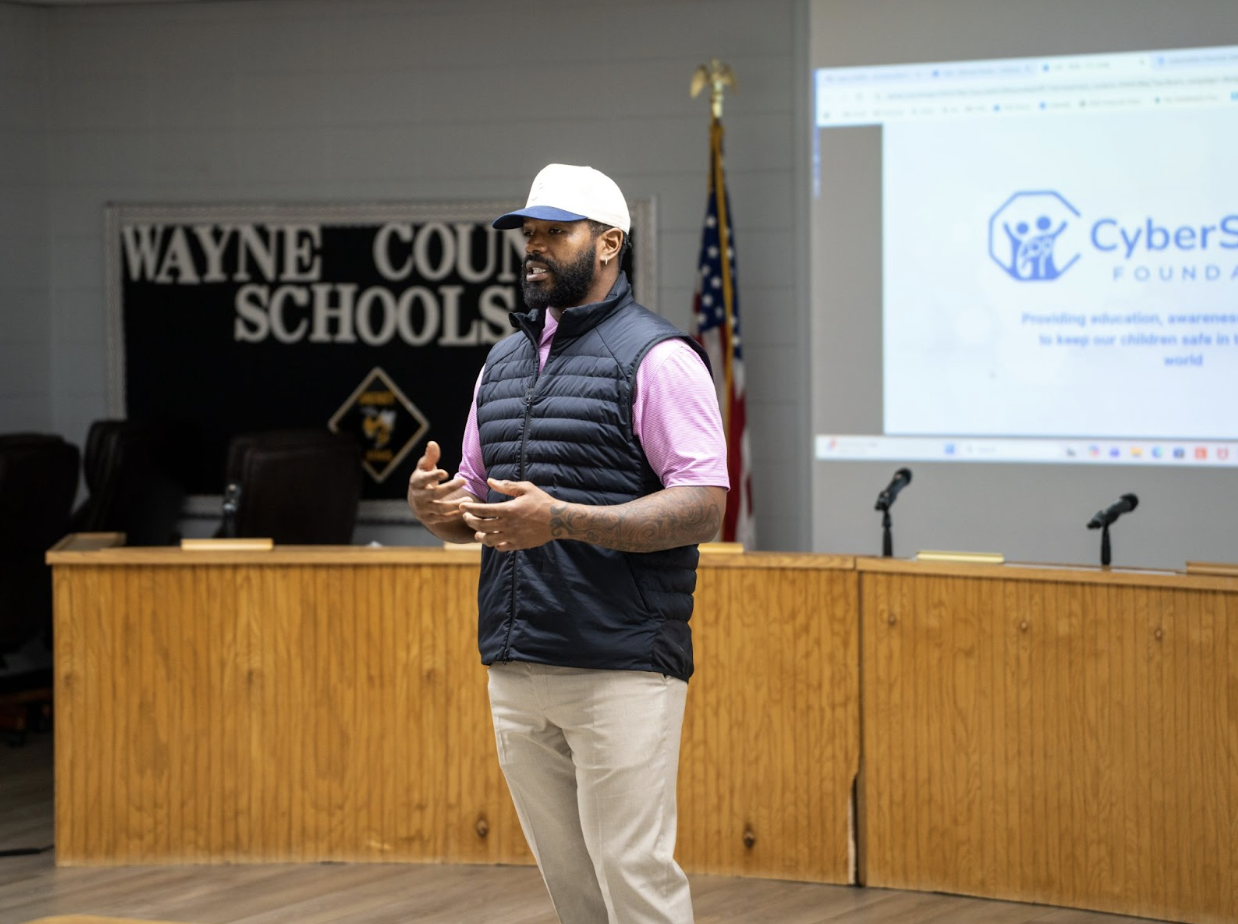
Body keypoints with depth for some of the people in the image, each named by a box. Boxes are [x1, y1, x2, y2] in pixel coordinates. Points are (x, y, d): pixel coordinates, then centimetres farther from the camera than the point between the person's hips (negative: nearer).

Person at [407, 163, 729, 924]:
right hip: (516, 670, 7)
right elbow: (477, 504, 23)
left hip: (621, 668, -7)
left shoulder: (656, 357, -6)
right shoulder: (505, 362, 17)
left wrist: (561, 520, -24)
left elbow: (702, 510, -14)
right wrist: (434, 506, -2)